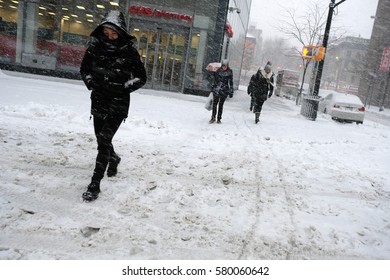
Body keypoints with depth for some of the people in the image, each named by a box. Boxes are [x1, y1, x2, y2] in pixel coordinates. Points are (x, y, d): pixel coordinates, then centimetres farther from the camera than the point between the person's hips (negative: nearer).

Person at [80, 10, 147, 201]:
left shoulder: (129, 52, -10)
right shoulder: (95, 47, -1)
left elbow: (141, 78, -2)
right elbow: (84, 69, 13)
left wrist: (123, 87, -12)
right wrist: (90, 83, -2)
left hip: (118, 104, -4)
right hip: (98, 101, 5)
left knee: (104, 140, -13)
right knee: (101, 139, 17)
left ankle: (95, 184, -5)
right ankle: (113, 159, 50)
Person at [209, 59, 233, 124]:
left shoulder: (230, 72, 0)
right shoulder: (218, 71, 5)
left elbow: (231, 82, 4)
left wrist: (231, 92, 2)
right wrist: (213, 88, 16)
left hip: (224, 91, -1)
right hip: (216, 90, 1)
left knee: (221, 104, 4)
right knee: (214, 104, -2)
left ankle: (219, 119, 14)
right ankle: (213, 118, 9)